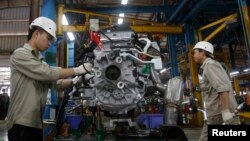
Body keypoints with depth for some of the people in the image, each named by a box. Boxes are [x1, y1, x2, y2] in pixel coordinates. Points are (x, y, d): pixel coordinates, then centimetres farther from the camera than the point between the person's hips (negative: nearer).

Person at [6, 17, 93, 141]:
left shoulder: (40, 61, 18)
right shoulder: (20, 55, -8)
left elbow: (56, 83, 9)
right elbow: (48, 73, -19)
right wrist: (77, 70, -14)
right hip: (22, 124, -8)